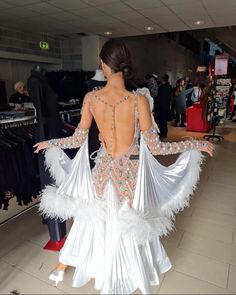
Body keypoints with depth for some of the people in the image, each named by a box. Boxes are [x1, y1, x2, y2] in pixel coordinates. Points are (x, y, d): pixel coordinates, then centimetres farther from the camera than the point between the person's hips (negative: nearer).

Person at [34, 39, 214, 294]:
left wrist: (50, 143, 18)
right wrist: (196, 144, -2)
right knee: (129, 227, 21)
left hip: (103, 169, 3)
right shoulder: (139, 101, -18)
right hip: (131, 172, -2)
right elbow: (155, 147, -13)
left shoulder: (91, 98, -10)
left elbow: (78, 140, -2)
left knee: (96, 219, 25)